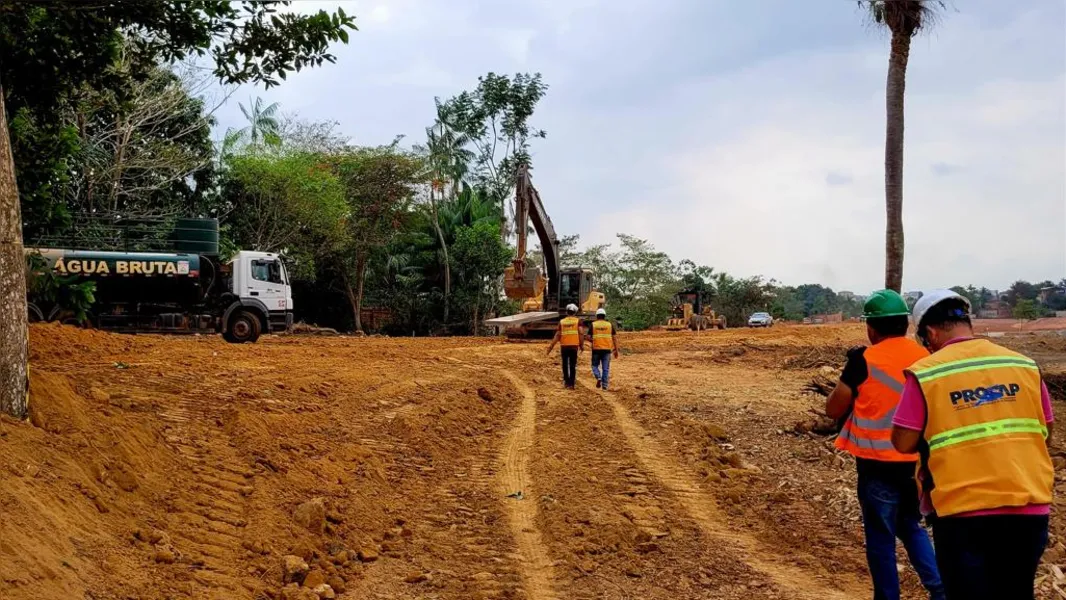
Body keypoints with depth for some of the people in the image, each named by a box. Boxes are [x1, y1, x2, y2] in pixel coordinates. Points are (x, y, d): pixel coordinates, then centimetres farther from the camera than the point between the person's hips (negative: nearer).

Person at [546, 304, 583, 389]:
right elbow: (580, 333, -8)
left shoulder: (561, 321, 6)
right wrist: (582, 345, -2)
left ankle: (567, 381, 17)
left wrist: (551, 346, 4)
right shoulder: (578, 321, 2)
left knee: (565, 365, 15)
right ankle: (571, 383, 4)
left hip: (564, 346, 1)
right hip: (574, 346, -1)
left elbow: (557, 335, 1)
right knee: (572, 366, 5)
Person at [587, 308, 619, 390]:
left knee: (595, 366, 14)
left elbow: (588, 337, -3)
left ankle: (598, 378, -11)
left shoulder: (592, 324, 1)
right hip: (607, 349, 1)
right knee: (605, 368, 7)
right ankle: (604, 385, 2)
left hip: (596, 349, -1)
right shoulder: (610, 324, 4)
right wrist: (616, 350, 5)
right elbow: (614, 338, 1)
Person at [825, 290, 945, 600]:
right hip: (917, 460, 5)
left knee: (881, 538, 7)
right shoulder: (925, 357, 1)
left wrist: (851, 372, 5)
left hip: (878, 462, -5)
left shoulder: (864, 359, -13)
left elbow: (834, 409, -6)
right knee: (911, 527, 22)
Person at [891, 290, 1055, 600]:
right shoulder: (1025, 365, 3)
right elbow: (1044, 433, 10)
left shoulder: (926, 373, -8)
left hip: (964, 511, -4)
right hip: (1029, 508, 4)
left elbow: (903, 442, -7)